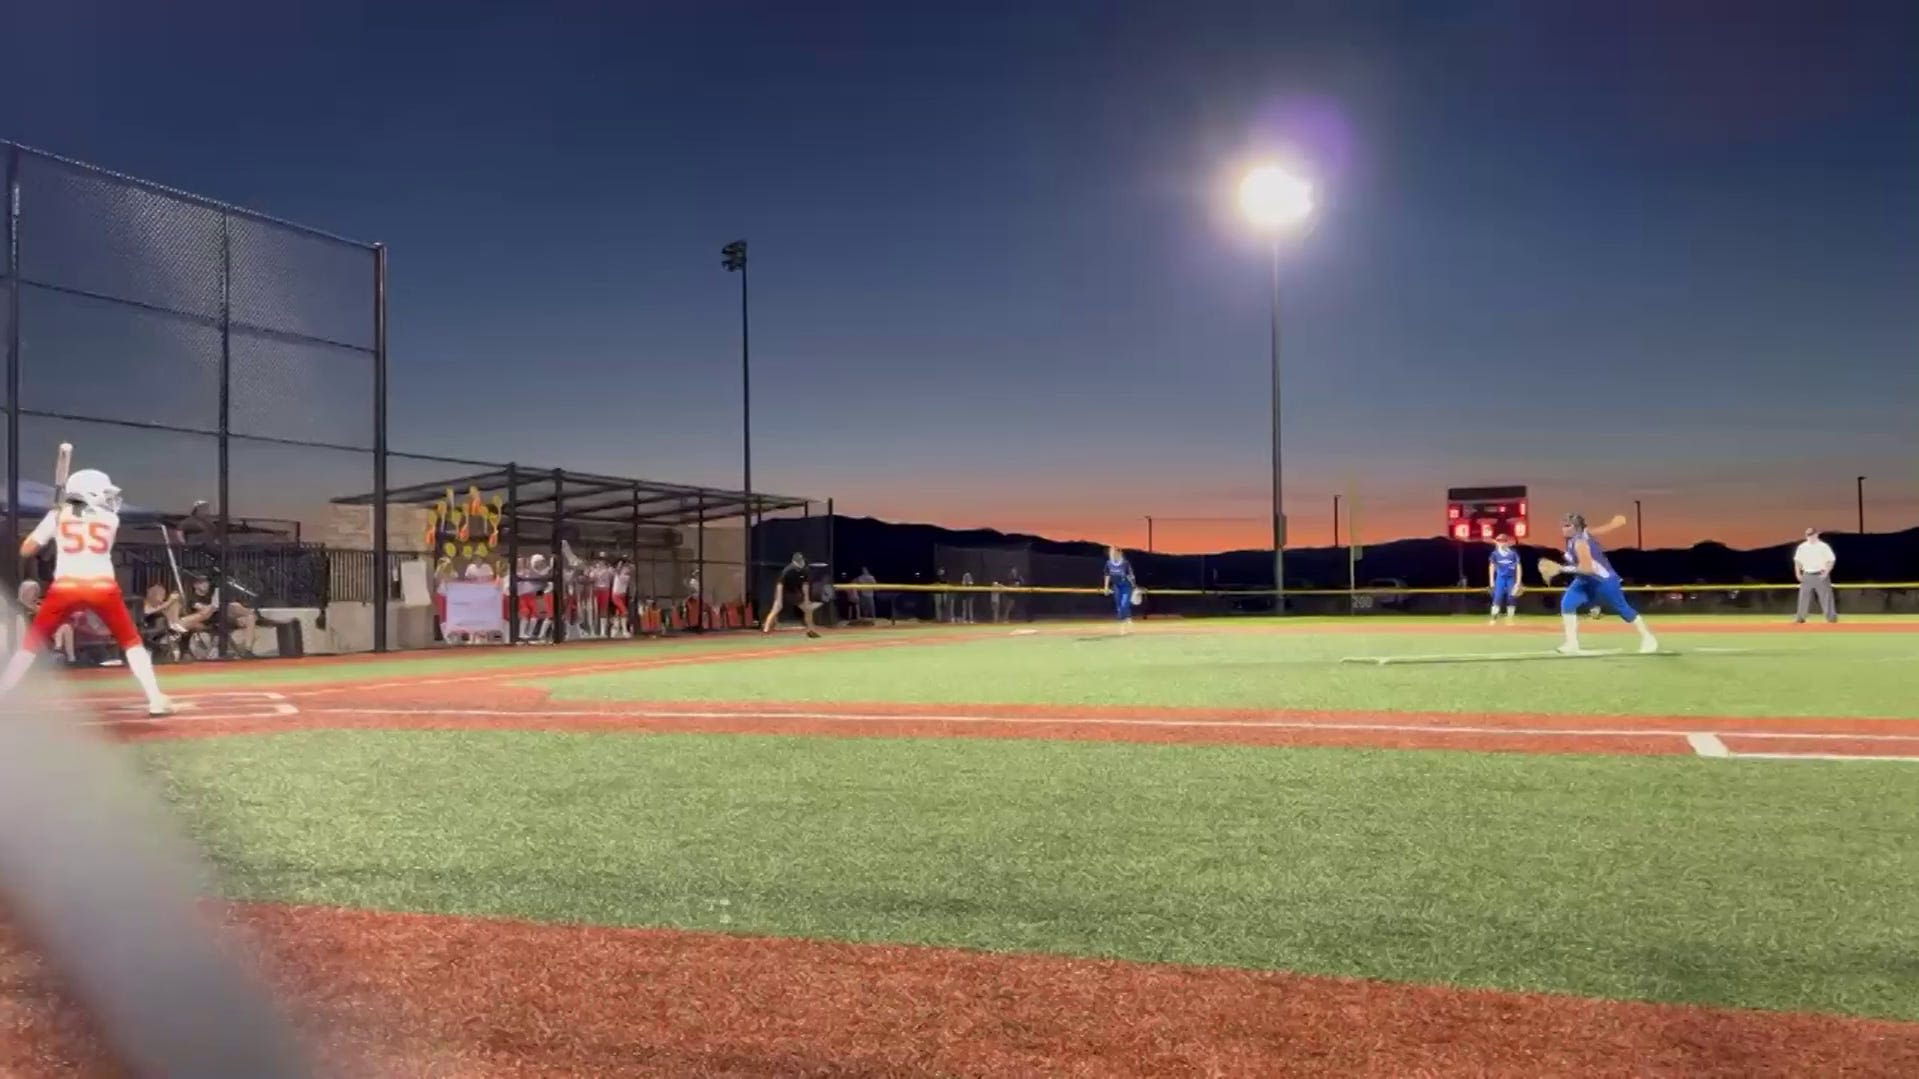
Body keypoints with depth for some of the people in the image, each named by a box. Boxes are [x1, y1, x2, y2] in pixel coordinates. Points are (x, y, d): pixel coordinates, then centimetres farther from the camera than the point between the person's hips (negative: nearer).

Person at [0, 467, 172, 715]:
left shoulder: (57, 515, 13)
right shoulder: (111, 519, 14)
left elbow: (25, 551, 15)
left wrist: (52, 524, 29)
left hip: (65, 588, 0)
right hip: (103, 588, 0)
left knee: (31, 644, 17)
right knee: (132, 642, 12)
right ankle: (156, 700, 2)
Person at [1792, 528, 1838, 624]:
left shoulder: (1823, 547, -4)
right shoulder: (1802, 547, 5)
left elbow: (1831, 560, -5)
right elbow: (1797, 561, 11)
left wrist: (1826, 572, -16)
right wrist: (1798, 573, 1)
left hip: (1821, 575, -3)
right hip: (1807, 575, 3)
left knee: (1826, 596, -2)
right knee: (1804, 596, 4)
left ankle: (1831, 616, 5)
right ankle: (1800, 617, 8)